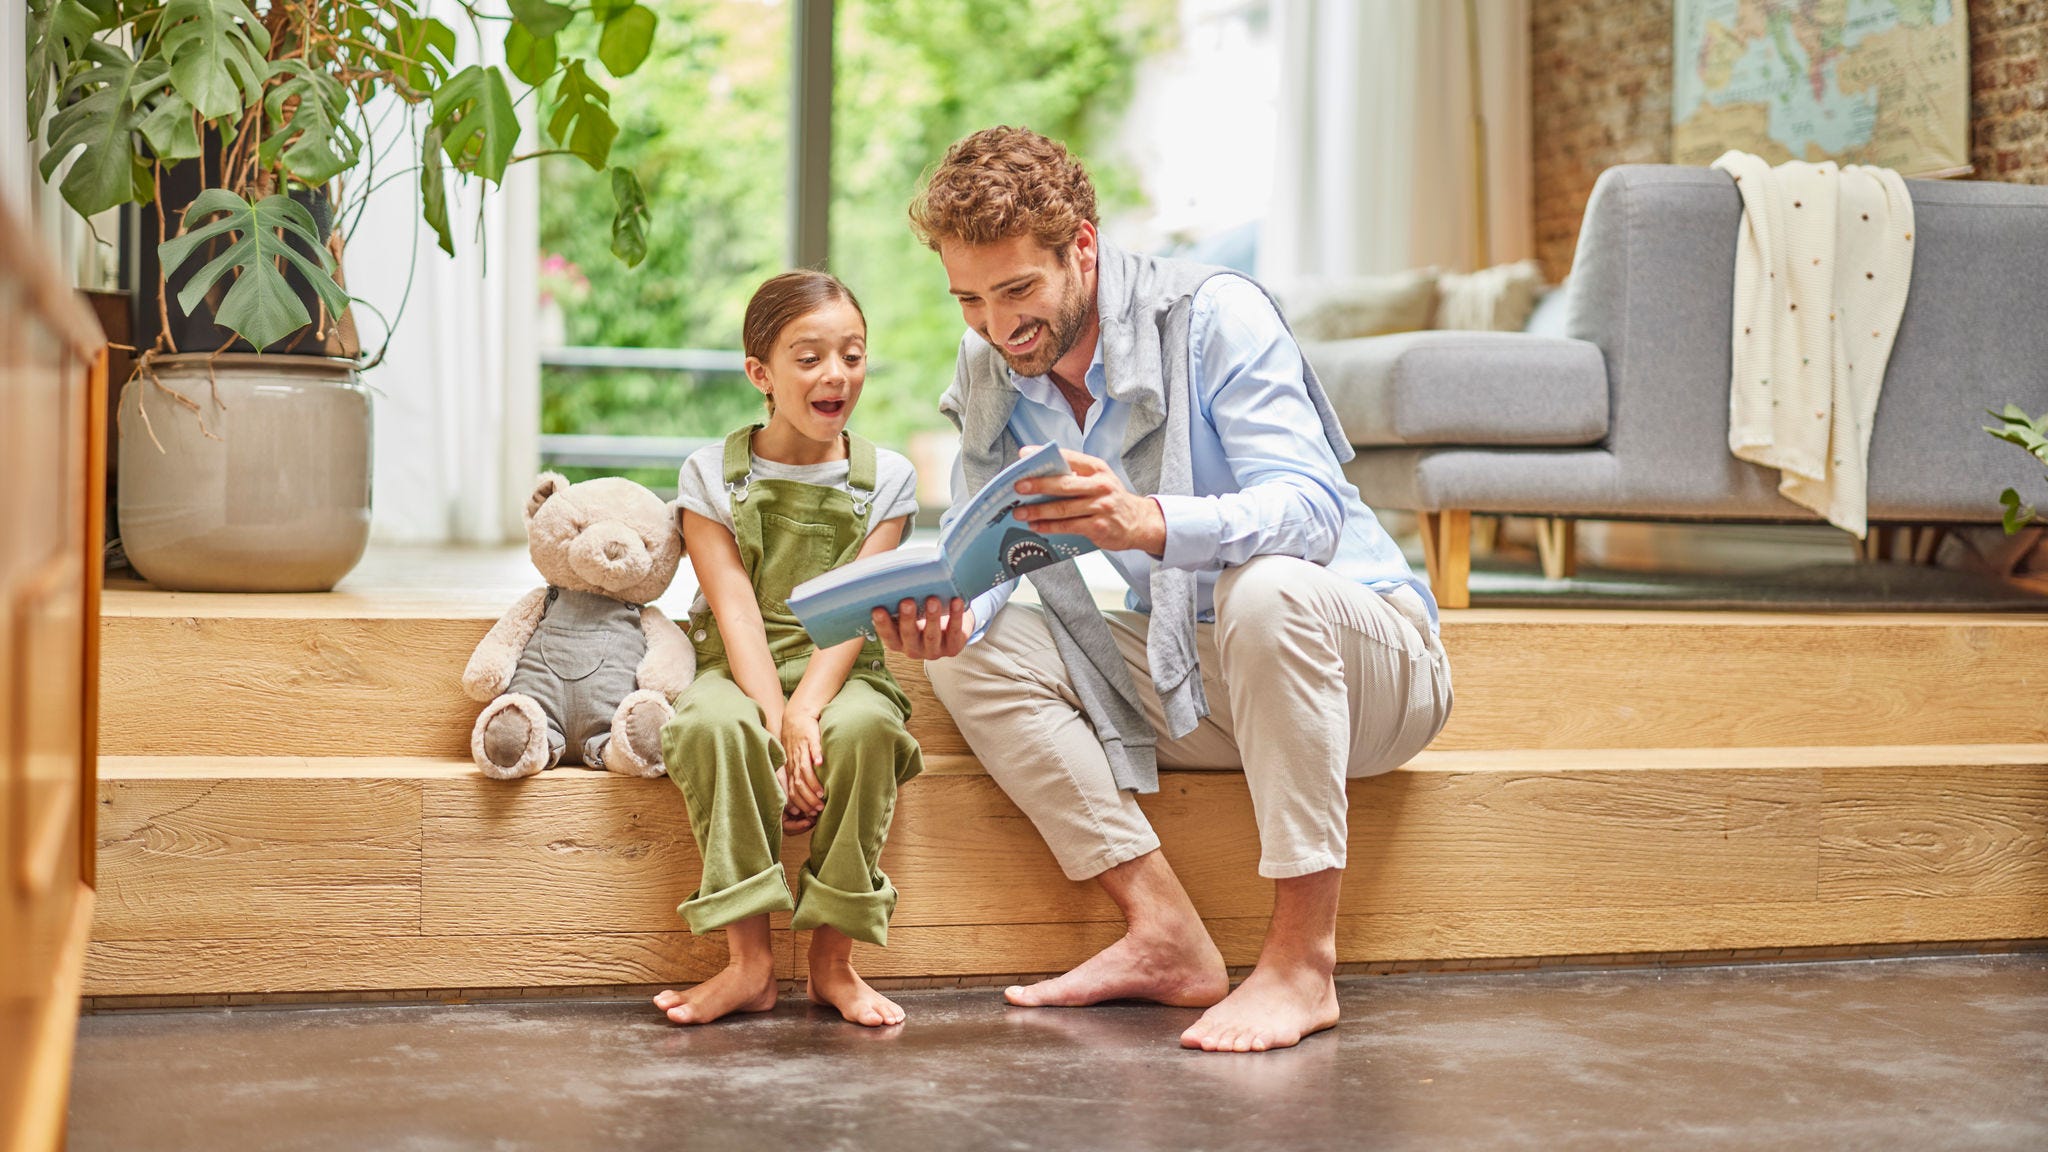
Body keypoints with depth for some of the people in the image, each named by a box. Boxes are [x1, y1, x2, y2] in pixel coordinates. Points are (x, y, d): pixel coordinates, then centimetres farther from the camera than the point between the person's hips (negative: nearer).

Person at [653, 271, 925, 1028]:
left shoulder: (884, 479, 5)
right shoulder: (712, 475, 4)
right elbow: (737, 611, -8)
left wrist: (805, 713, -24)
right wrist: (776, 722, -22)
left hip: (839, 674, 0)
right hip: (740, 673, 0)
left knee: (864, 725, -35)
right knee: (714, 724, -35)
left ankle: (833, 960, -22)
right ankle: (748, 959, -27)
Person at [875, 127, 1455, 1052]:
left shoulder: (1212, 314, -19)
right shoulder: (989, 371, 0)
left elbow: (1309, 509, -31)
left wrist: (1145, 520, -49)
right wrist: (948, 614, -26)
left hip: (1363, 649, -6)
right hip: (1190, 679, 6)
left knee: (1264, 589, -38)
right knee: (974, 652, -12)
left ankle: (1302, 959, -30)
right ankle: (1167, 939, -17)